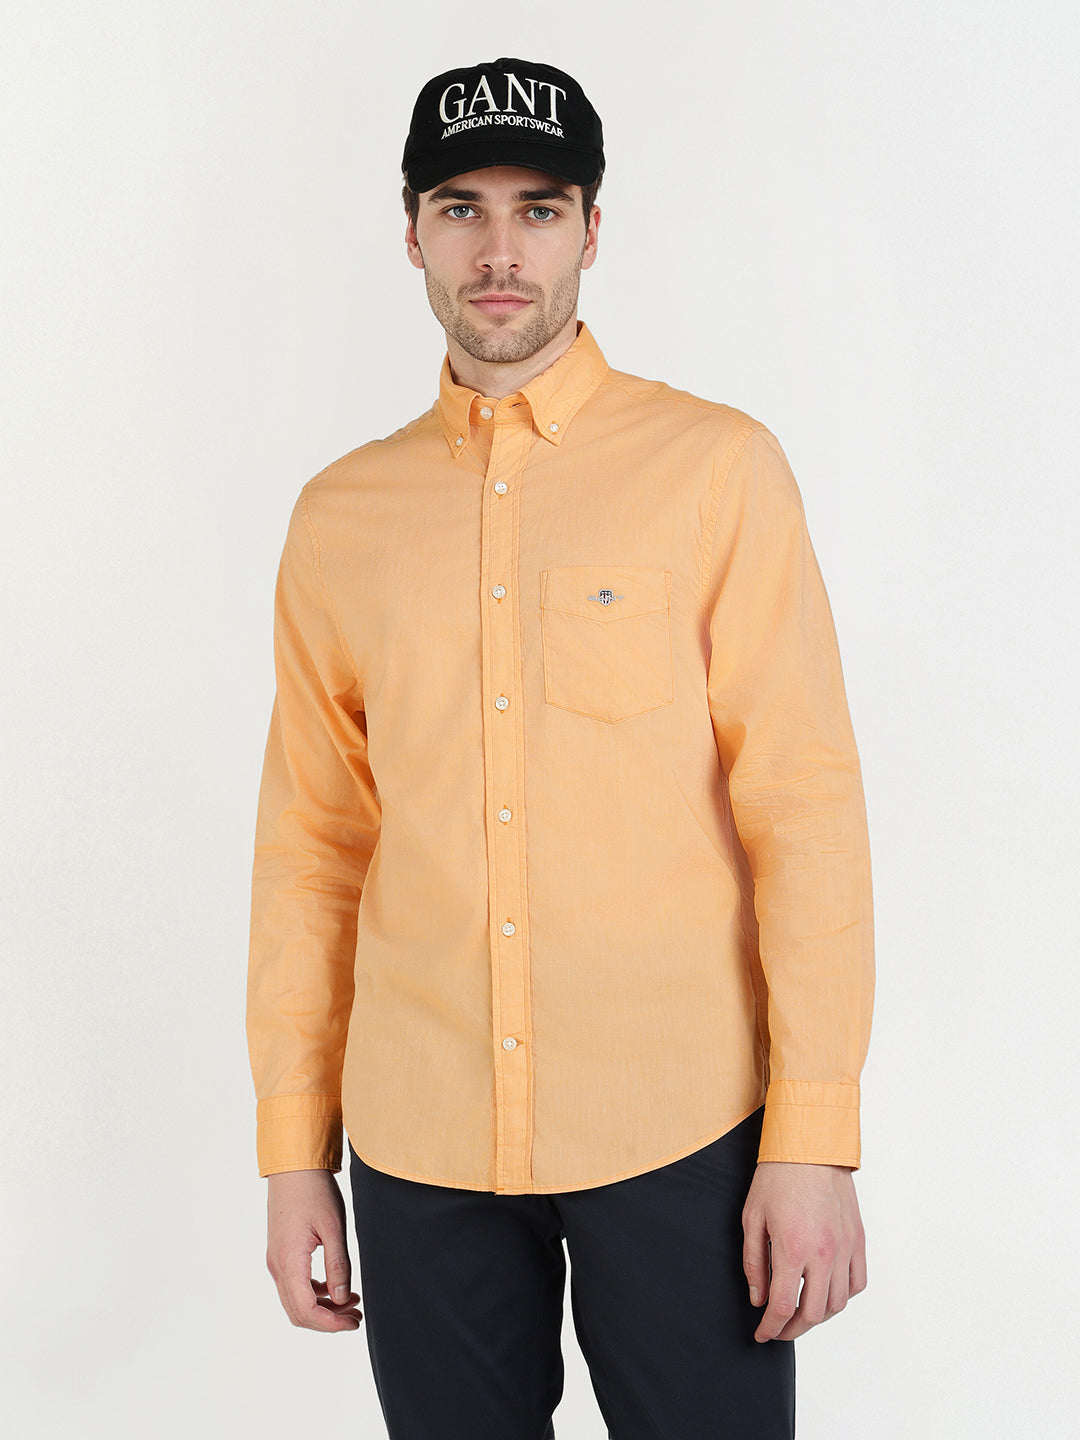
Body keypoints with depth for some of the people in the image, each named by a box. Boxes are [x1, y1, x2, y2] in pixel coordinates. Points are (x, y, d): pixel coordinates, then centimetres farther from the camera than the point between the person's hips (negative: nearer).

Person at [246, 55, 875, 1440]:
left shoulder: (714, 467, -3)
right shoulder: (341, 516, 7)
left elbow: (803, 803, -6)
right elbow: (310, 842, 9)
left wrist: (815, 1139, -10)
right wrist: (293, 1148, 8)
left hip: (680, 1135, -2)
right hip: (418, 1148, 3)